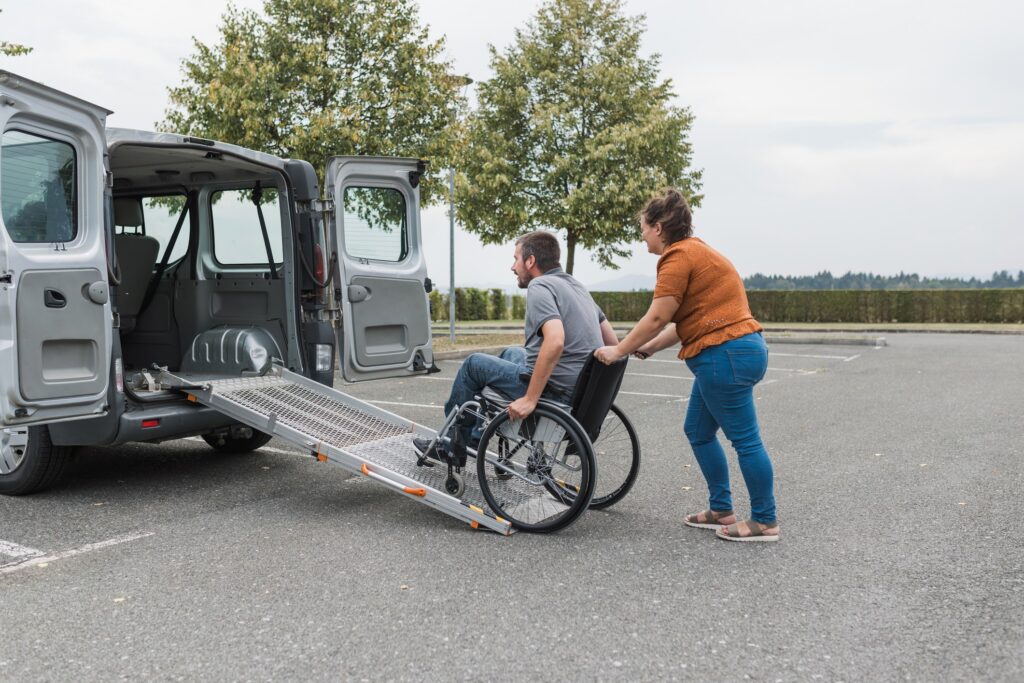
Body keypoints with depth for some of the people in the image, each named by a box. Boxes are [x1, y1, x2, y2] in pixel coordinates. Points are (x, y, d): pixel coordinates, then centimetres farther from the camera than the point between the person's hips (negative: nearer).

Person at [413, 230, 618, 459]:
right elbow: (612, 341, 16)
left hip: (555, 389, -9)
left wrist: (530, 399, -25)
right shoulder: (575, 285, 15)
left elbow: (555, 342, -30)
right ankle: (474, 436, 36)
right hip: (584, 387, 9)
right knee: (511, 353, 32)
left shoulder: (540, 286, -13)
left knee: (474, 363, 12)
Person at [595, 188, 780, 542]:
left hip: (725, 354, -11)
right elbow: (686, 321, 18)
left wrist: (619, 350, -4)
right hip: (732, 352, 11)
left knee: (745, 439, -2)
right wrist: (648, 348, 17)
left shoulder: (679, 255, -12)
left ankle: (765, 522, 8)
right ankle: (721, 510, 24)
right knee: (698, 431, 17)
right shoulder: (695, 250, 20)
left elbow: (656, 318, -15)